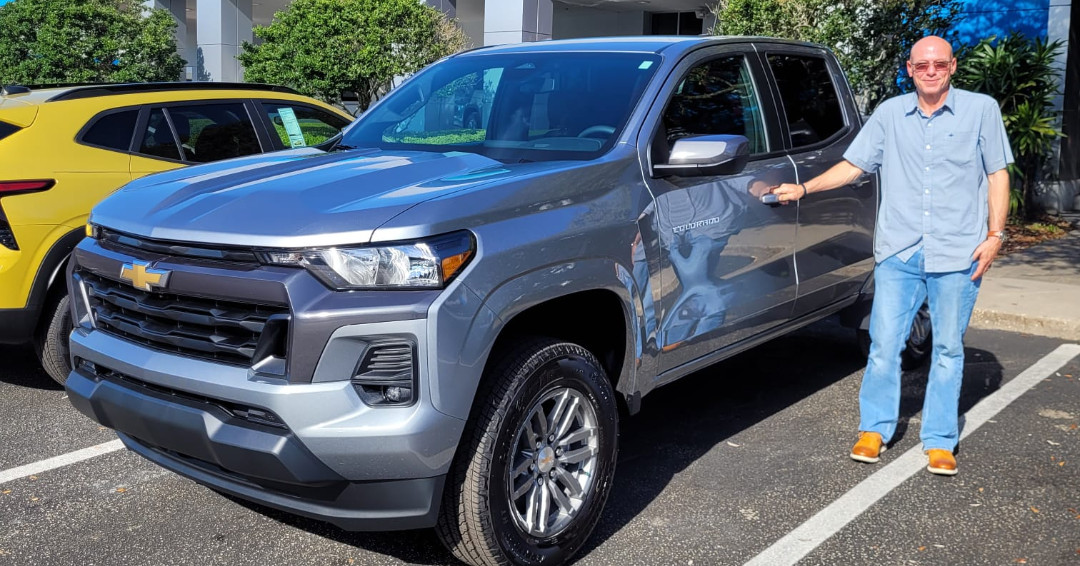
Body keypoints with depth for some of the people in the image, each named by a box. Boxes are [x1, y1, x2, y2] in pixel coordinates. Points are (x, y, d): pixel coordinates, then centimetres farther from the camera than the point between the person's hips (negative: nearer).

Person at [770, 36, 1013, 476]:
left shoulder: (981, 110, 3)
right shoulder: (890, 114, 8)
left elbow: (997, 174, 5)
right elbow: (853, 166, 11)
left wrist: (995, 234, -3)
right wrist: (803, 189, 1)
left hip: (957, 255, -1)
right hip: (898, 253, 1)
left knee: (948, 349, 7)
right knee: (884, 344, 2)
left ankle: (939, 441, 18)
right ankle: (875, 428, 17)